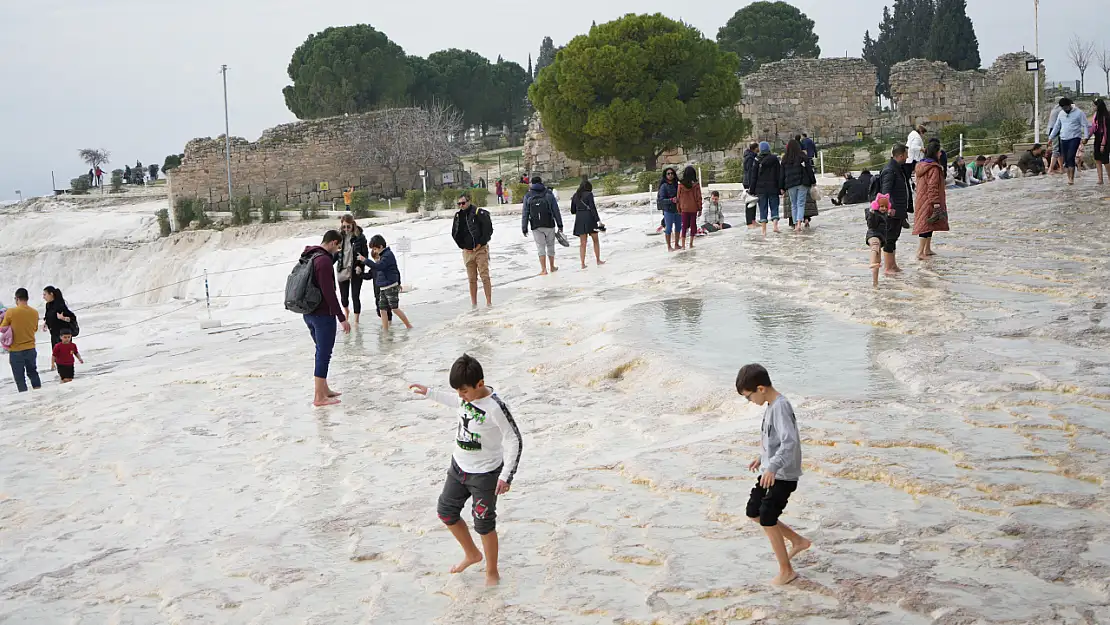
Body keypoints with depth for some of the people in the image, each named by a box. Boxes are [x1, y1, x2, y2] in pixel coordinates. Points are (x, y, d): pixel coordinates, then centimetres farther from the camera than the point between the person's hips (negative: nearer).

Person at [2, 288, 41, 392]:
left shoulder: (10, 312, -15)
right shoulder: (35, 313, -4)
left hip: (16, 351, -4)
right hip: (31, 349, 4)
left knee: (19, 376, 6)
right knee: (33, 372, 21)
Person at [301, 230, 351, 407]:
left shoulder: (308, 257, 10)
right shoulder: (324, 260, -19)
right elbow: (329, 292, -22)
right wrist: (342, 318, -19)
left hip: (309, 314, 9)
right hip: (323, 315, -9)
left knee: (322, 352, 21)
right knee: (324, 354, -2)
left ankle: (324, 389, 31)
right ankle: (319, 397, 3)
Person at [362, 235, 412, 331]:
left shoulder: (388, 255, -14)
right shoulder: (384, 255, 17)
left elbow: (378, 266, -28)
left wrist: (365, 260, -28)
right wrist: (398, 283, 32)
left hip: (391, 287, -10)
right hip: (382, 288, 10)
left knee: (395, 308, -7)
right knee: (382, 309, 4)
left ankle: (409, 326, 4)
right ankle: (385, 330, 4)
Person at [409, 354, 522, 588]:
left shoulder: (495, 408, -30)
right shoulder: (467, 395, -8)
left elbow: (514, 441, -23)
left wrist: (506, 476, -24)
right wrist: (430, 393, 18)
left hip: (484, 474, -8)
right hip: (459, 467, 8)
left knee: (484, 524, 5)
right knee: (446, 511, 17)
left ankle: (492, 572, 26)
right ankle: (471, 554, 39)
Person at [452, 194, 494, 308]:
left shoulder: (479, 213, -8)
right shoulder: (458, 216, 8)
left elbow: (488, 229, -9)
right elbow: (454, 233, 19)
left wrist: (480, 244, -10)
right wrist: (462, 246, 9)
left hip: (480, 250, -5)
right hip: (467, 251, 5)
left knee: (485, 276, -7)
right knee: (471, 279, 7)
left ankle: (489, 302, -3)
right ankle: (473, 303, 12)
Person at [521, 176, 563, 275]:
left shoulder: (528, 196, 2)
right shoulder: (549, 193, 1)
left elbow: (525, 214, 1)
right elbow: (556, 210, 0)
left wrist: (524, 228, 4)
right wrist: (560, 225, 4)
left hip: (536, 226, 0)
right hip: (549, 225, 0)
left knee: (541, 247, 2)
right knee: (550, 246, 13)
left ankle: (544, 269, -6)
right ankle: (552, 267, 24)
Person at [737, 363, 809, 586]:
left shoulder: (780, 406, -23)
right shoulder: (772, 405, 8)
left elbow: (790, 441, -33)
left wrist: (773, 467, -42)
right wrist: (762, 458, 28)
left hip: (783, 476, -10)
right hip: (770, 473, 10)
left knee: (767, 521, -3)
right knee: (753, 512, 16)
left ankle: (786, 570, 12)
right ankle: (798, 541, 28)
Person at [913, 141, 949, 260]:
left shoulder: (921, 165, 11)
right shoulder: (934, 168, -17)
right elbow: (933, 187, -21)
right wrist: (936, 203, -21)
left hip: (921, 200, 10)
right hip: (929, 202, -10)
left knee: (929, 225, 19)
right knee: (927, 226, -8)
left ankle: (927, 250, 28)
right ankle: (920, 253, -11)